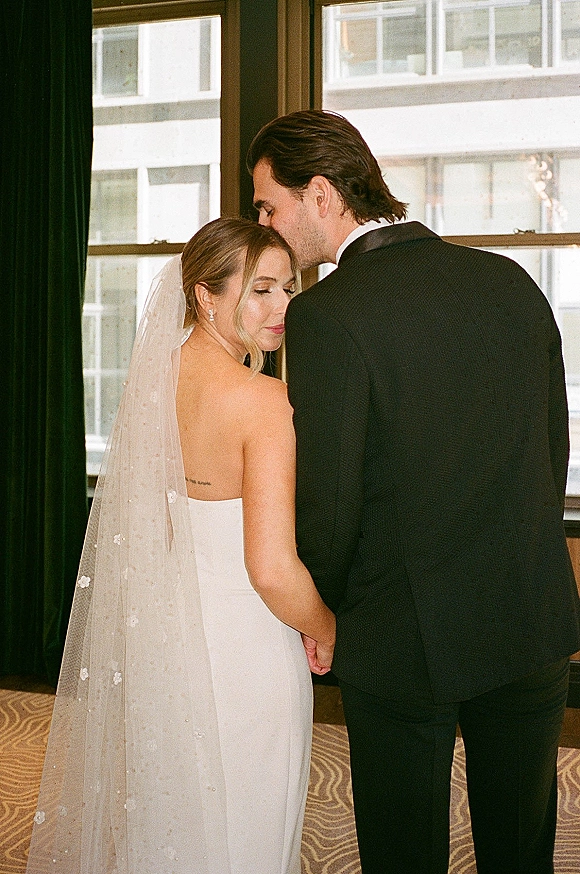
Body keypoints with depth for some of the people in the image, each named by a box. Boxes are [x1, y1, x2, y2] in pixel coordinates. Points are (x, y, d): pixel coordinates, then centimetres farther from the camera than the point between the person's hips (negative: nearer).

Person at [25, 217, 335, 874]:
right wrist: (325, 632, -7)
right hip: (245, 648, -7)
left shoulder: (154, 379, 1)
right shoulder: (262, 400, -22)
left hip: (161, 636, 7)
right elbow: (273, 569, -25)